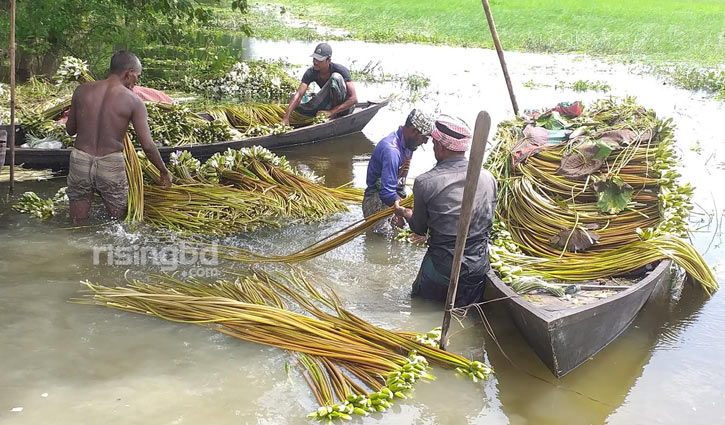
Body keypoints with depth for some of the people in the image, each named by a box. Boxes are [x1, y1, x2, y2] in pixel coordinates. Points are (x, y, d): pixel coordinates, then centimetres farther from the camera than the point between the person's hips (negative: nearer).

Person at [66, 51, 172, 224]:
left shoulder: (82, 91, 0)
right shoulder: (134, 101, -8)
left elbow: (70, 130, 11)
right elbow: (148, 146, -10)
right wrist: (164, 172, 4)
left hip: (79, 161, 3)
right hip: (111, 166, -2)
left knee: (77, 225, 14)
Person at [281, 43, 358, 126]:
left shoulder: (341, 70, -24)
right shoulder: (311, 72, -13)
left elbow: (354, 99, -30)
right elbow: (298, 95, -23)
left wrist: (332, 111, -38)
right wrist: (286, 118, -36)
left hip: (345, 107, -5)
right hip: (329, 105, 5)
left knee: (336, 77, -31)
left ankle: (334, 115, -22)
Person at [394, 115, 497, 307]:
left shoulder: (425, 182, -14)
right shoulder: (488, 178, -4)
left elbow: (420, 228, 1)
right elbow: (488, 221, 9)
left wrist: (405, 213, 22)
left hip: (441, 267, -3)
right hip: (479, 267, 3)